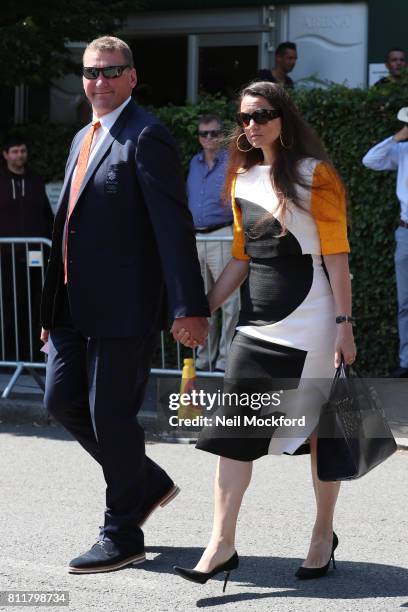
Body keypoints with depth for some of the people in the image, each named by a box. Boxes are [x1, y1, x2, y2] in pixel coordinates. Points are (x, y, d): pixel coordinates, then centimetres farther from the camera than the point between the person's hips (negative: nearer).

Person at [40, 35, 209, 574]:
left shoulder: (146, 137, -10)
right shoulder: (83, 139, 17)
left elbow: (173, 225, -17)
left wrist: (189, 306, -24)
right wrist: (54, 308, 21)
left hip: (123, 306, -9)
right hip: (76, 305, 9)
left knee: (111, 415, -2)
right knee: (63, 401, 12)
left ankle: (122, 536, 13)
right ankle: (148, 483, 29)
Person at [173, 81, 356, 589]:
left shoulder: (314, 174, -4)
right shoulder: (243, 180, 12)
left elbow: (336, 254, -7)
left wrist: (343, 323, -12)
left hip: (310, 318, -5)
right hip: (256, 320, 5)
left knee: (319, 427, 5)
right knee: (232, 427, -5)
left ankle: (324, 535, 21)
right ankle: (222, 544, -4)